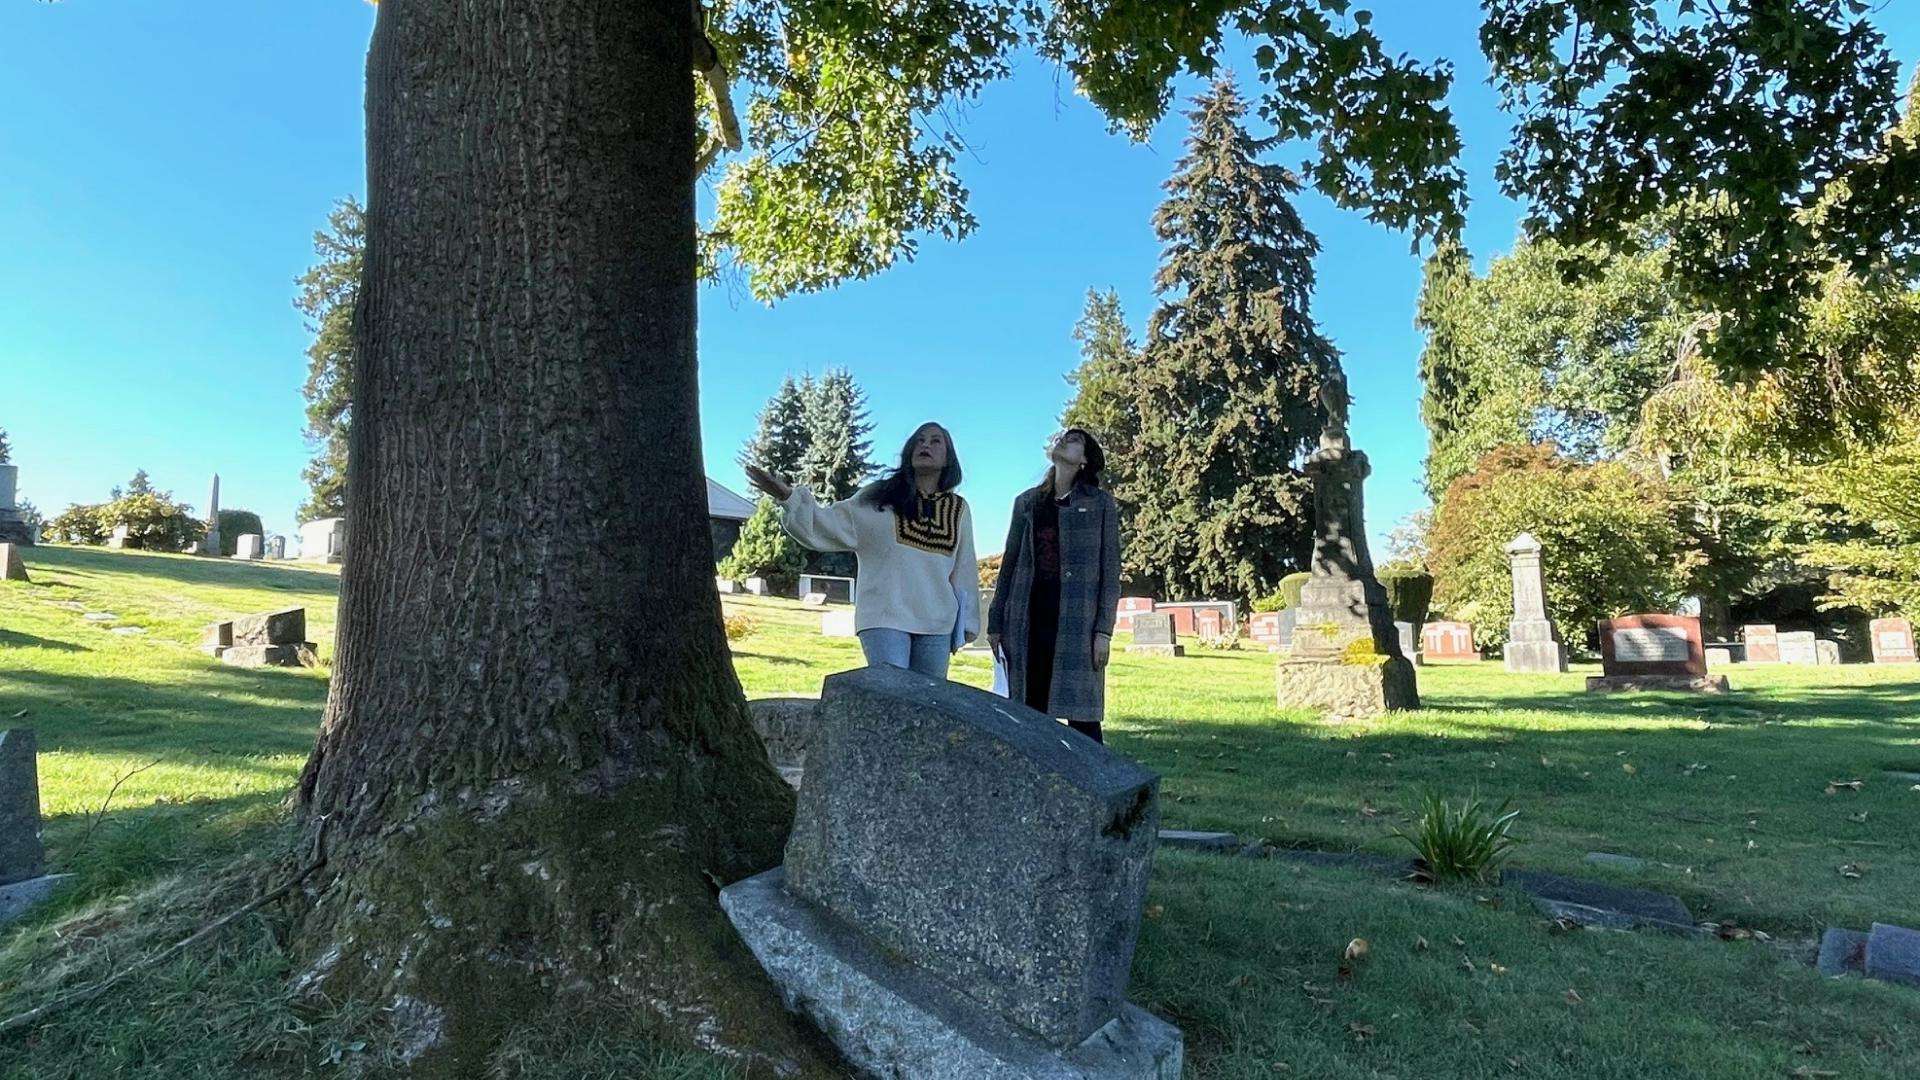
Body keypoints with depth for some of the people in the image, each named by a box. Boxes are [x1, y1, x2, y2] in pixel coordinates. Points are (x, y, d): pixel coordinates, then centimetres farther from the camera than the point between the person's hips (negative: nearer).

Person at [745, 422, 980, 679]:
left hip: (936, 624, 4)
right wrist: (789, 497, -19)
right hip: (885, 617, -3)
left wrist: (966, 621, 11)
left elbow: (964, 569, 13)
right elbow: (833, 525, -5)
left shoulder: (958, 510, 11)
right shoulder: (879, 498, 3)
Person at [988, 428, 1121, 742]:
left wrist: (1103, 630, -8)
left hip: (1077, 621, -3)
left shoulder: (1100, 503, 7)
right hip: (1027, 618, 3)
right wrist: (996, 622, 10)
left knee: (1081, 716, -5)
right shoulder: (1026, 502, 17)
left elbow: (1110, 570, 1)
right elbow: (1009, 564, 16)